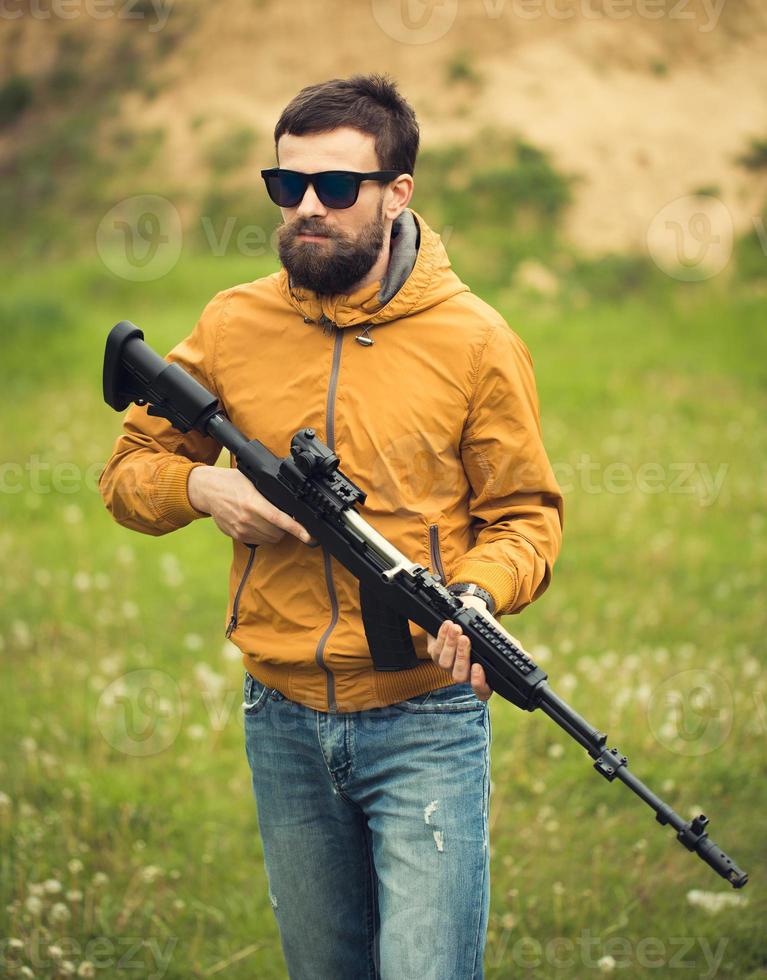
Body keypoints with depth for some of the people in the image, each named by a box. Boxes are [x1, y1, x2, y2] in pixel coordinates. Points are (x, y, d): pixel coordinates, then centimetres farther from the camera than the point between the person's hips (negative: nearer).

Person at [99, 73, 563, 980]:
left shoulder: (473, 341, -5)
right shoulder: (233, 326, 3)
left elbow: (526, 516, 0)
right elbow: (128, 472, 11)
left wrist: (479, 592, -21)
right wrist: (200, 485, -11)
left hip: (424, 723, -3)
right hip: (283, 724, 3)